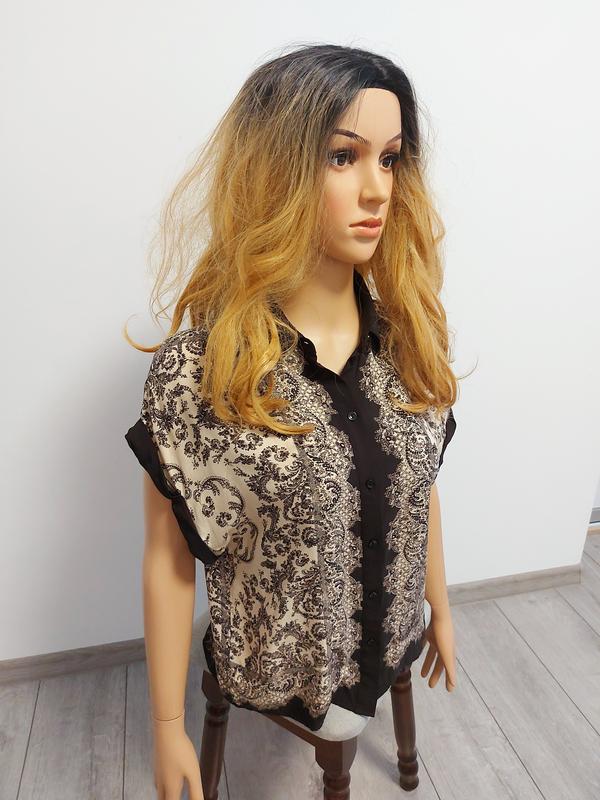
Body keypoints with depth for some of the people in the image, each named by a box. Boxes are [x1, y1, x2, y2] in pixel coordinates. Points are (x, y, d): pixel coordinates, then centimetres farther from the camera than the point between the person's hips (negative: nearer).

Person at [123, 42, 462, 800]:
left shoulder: (406, 334, -11)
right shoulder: (196, 370, -25)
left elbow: (419, 483, -1)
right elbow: (168, 560, -17)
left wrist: (440, 608, 10)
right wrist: (167, 727, -8)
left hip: (387, 645, 4)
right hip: (272, 669, -4)